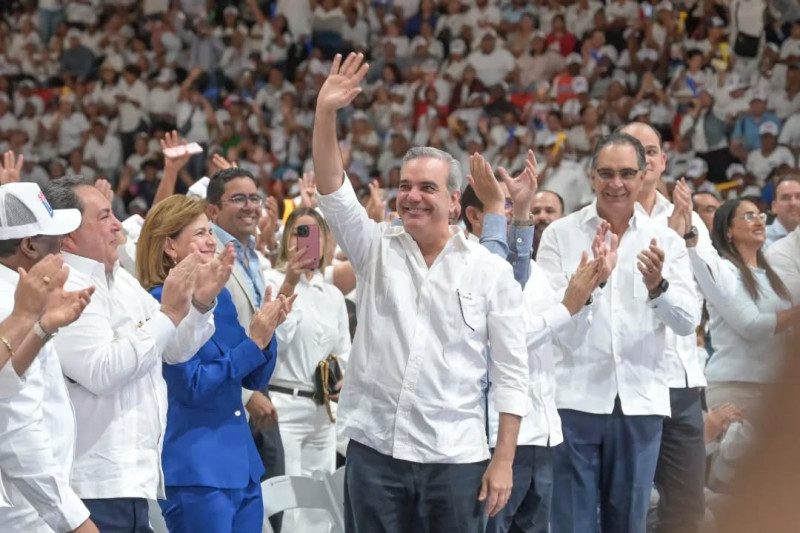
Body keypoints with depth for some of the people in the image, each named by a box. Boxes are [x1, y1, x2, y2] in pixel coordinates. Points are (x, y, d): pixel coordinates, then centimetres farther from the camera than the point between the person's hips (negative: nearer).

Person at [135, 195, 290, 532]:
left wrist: (265, 332, -5)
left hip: (242, 466, 8)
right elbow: (191, 386, -16)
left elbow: (254, 379, 13)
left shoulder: (220, 298, 11)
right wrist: (253, 343, -17)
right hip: (195, 472, -8)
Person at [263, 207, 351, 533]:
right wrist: (290, 284, -19)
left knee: (319, 506, 8)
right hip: (283, 405, -6)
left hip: (322, 411, 6)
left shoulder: (333, 295, 14)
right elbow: (270, 340, -15)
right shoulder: (272, 281, -3)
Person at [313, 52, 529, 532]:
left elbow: (512, 372, 0)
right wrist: (326, 114, -23)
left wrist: (504, 461, -5)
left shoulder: (491, 271, 0)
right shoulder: (377, 252, 5)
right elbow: (333, 190, -9)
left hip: (455, 457, -2)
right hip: (374, 449, 2)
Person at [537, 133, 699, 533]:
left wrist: (658, 287, -23)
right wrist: (593, 279, -25)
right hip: (575, 398, -2)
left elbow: (687, 322, -3)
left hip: (640, 401, 2)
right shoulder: (560, 234, 0)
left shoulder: (665, 241, 5)